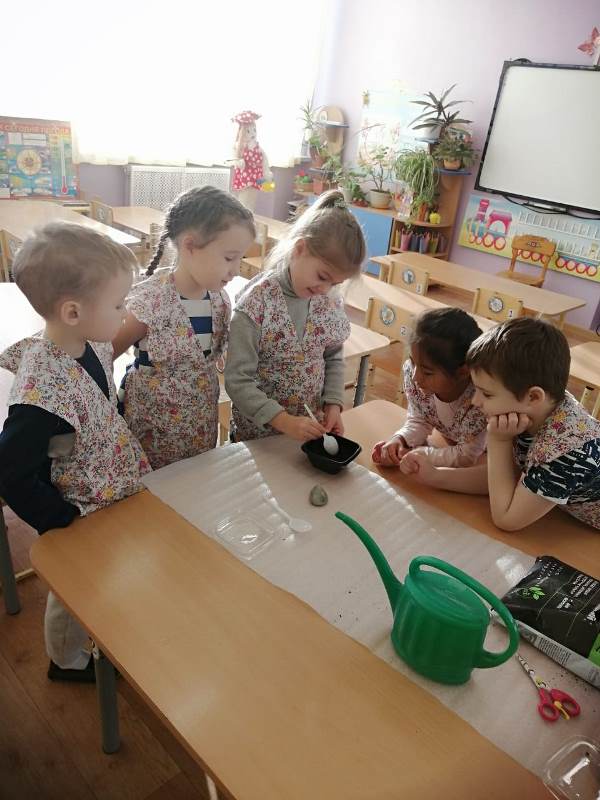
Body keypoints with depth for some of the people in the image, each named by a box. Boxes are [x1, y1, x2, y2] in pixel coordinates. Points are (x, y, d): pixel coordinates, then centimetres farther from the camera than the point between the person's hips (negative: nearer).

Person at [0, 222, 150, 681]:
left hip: (118, 492, 7)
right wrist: (65, 522, -20)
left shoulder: (92, 343, -12)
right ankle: (68, 660, 51)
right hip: (83, 514, -7)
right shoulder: (43, 390, -37)